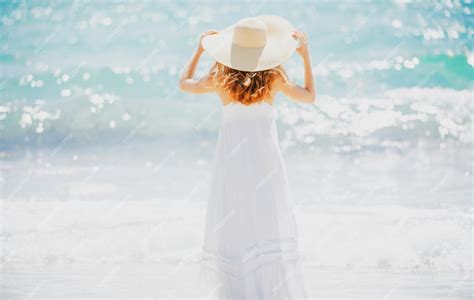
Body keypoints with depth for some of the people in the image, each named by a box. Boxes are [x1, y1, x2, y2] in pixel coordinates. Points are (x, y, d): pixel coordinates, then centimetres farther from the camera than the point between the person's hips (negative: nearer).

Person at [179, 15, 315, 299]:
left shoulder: (220, 78, -1)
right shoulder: (274, 77, -4)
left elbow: (185, 84, 19)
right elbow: (310, 96, 12)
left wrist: (199, 51, 28)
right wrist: (306, 55, 15)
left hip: (231, 158, 1)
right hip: (265, 159, -1)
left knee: (232, 225, 9)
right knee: (270, 224, 2)